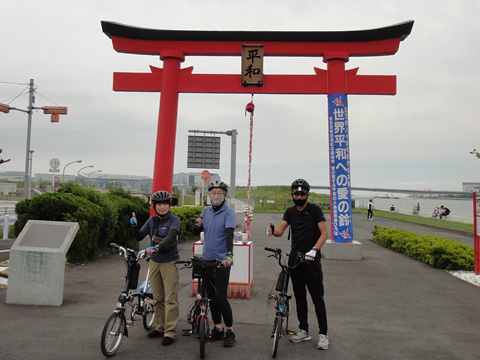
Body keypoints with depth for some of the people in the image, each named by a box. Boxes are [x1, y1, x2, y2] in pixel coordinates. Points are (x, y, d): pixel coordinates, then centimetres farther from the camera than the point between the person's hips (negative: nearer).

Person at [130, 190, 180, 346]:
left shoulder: (174, 220, -8)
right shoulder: (152, 220, 8)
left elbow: (170, 237, -25)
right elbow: (139, 237, 7)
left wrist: (157, 247, -40)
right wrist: (134, 225, -11)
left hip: (169, 263, -5)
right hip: (154, 262, 5)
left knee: (170, 298, -4)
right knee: (157, 297, 14)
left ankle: (170, 332, 4)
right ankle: (160, 327, 27)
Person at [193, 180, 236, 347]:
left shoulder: (228, 212, -9)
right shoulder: (206, 211, 8)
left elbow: (229, 233, -23)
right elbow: (196, 232, 12)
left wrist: (229, 255, -36)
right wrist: (198, 225, -11)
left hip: (221, 261, -6)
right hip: (206, 260, 6)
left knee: (221, 297, -5)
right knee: (211, 296, 13)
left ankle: (230, 331, 10)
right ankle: (218, 329, 26)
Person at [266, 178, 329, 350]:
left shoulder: (315, 210, -5)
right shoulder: (290, 212, 9)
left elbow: (324, 233, -13)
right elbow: (281, 230, -3)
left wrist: (314, 249, -28)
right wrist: (272, 230, -26)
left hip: (311, 259, -5)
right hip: (295, 259, 5)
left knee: (317, 298, -1)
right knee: (299, 297, 13)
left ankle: (323, 334, 10)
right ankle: (304, 331, 25)